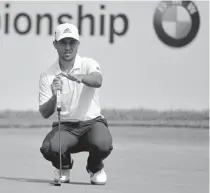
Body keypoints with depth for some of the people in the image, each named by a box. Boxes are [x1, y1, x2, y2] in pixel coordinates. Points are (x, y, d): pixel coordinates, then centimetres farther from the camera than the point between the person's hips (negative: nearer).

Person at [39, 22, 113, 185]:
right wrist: (54, 96, -27)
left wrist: (81, 78, -49)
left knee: (103, 145, -34)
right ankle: (64, 166, 8)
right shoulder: (47, 76, 1)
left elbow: (97, 81, -27)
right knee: (49, 149, -31)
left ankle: (95, 167, 5)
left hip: (92, 122, -1)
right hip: (65, 126, 1)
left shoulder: (88, 64, -2)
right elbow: (45, 114, -5)